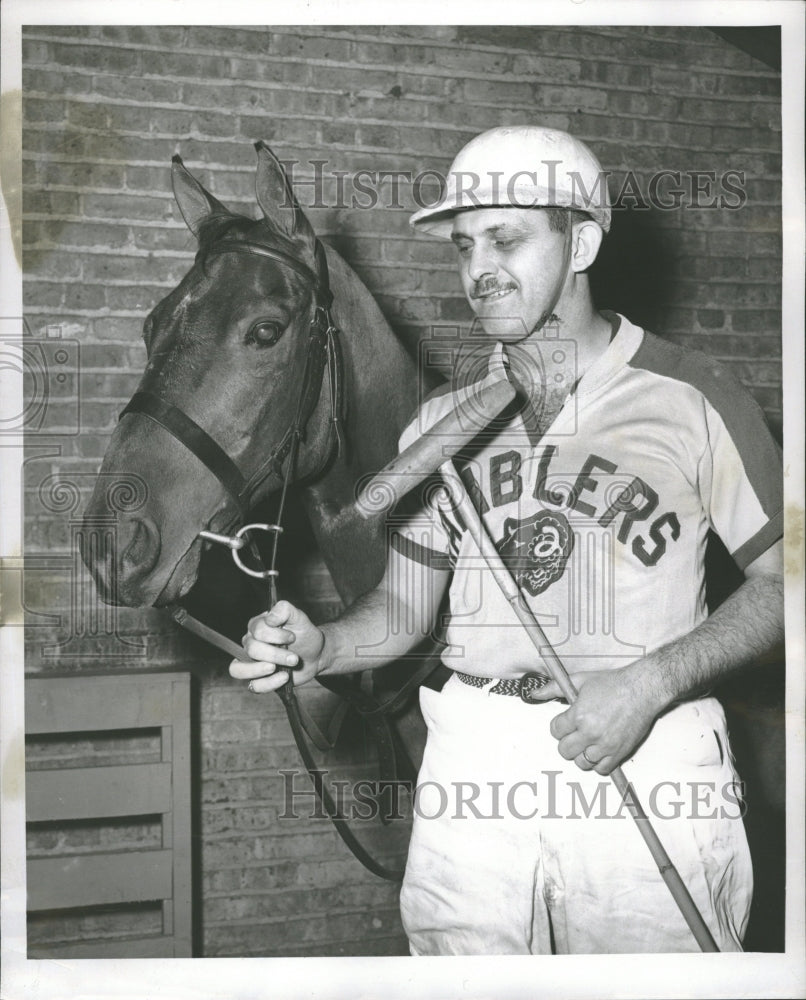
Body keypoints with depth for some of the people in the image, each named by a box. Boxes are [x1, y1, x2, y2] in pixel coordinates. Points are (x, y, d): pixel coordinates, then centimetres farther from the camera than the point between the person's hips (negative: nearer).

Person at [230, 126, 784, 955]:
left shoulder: (689, 398, -3)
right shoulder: (441, 421, 9)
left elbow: (780, 582, -1)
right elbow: (406, 605, 13)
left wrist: (651, 682, -15)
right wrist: (320, 647, -8)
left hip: (647, 759, -3)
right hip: (471, 763, 3)